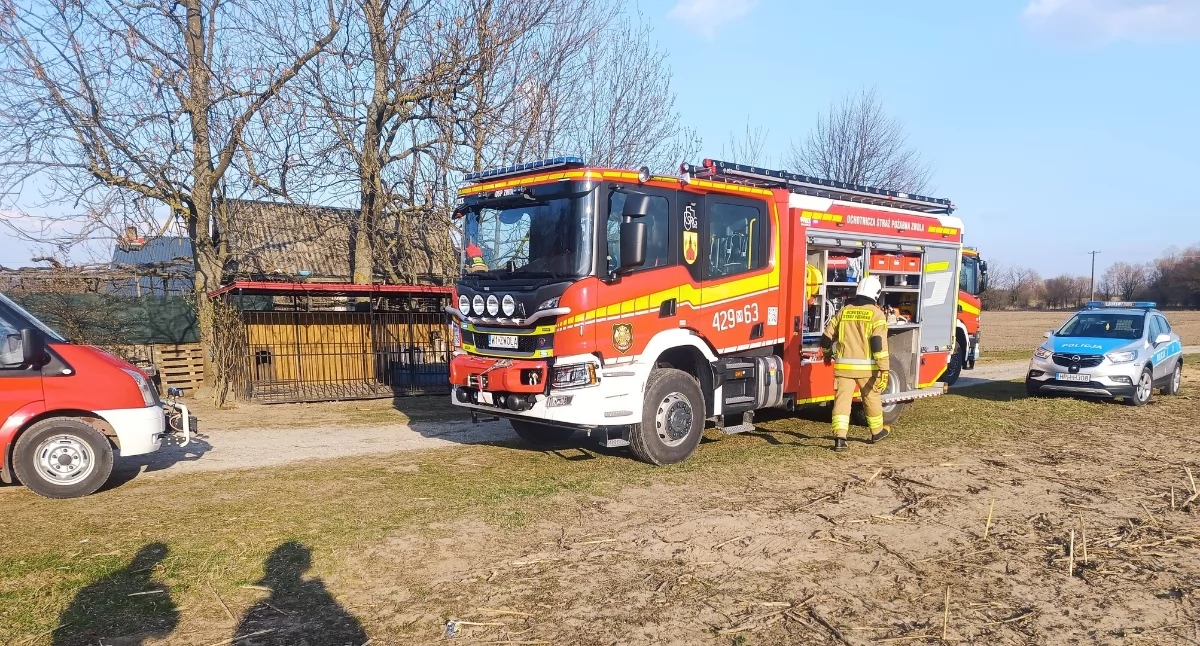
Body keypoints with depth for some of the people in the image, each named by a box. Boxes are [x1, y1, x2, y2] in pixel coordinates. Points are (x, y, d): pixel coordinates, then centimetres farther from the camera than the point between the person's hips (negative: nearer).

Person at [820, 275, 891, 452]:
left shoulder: (843, 311, 7)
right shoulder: (876, 314, -5)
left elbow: (827, 337, 12)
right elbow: (880, 344, -14)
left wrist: (827, 354, 32)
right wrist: (884, 370, -14)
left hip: (844, 365, 2)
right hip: (867, 366, -2)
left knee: (842, 400, -1)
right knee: (871, 399, 17)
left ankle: (839, 438, -14)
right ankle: (877, 432, 37)